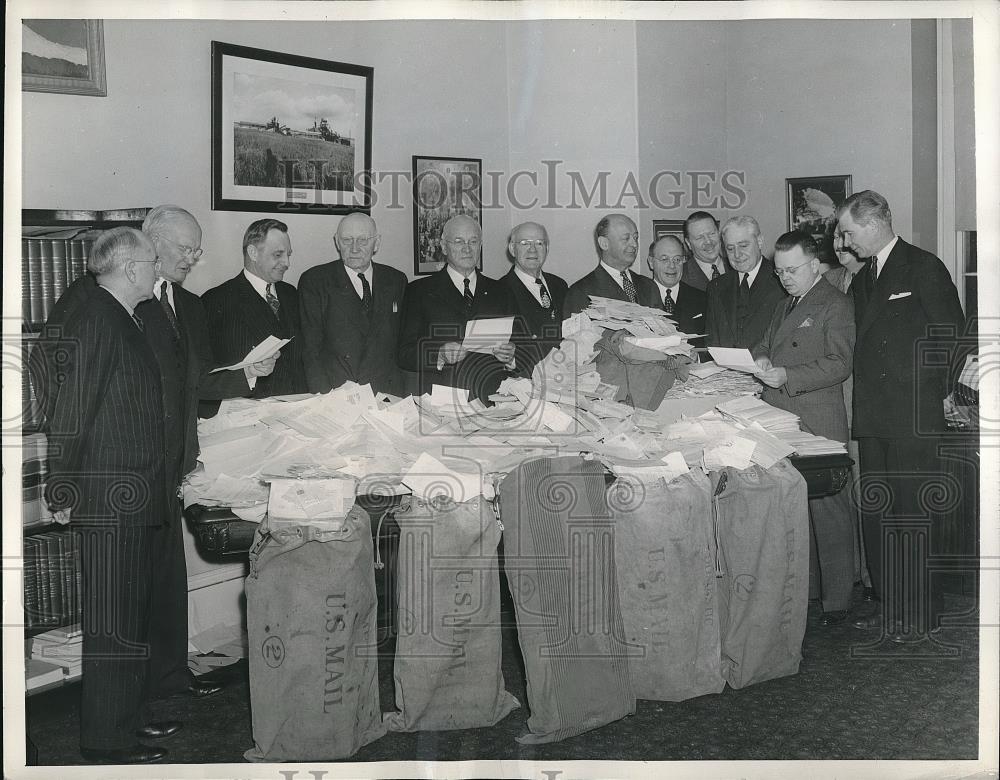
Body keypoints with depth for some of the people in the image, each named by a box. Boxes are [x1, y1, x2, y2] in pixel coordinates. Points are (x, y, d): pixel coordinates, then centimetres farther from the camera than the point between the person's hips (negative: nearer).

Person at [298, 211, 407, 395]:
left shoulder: (396, 281, 14)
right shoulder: (314, 281, 4)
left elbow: (405, 342, 14)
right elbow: (311, 349, -2)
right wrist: (324, 399, -15)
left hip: (388, 394, 2)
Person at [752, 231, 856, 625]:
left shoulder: (836, 304, -4)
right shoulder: (781, 307, 22)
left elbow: (839, 364, -13)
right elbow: (765, 345, 24)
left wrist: (787, 377, -22)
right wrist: (760, 360, 0)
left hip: (818, 424, -7)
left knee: (827, 508, -4)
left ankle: (837, 599, 4)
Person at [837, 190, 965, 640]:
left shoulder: (924, 267, -4)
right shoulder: (861, 280, 17)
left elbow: (950, 334, -7)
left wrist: (929, 390, -6)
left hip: (913, 417, -7)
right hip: (872, 417, 7)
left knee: (911, 515, -3)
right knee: (875, 515, 10)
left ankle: (920, 613, 6)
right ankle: (889, 604, 20)